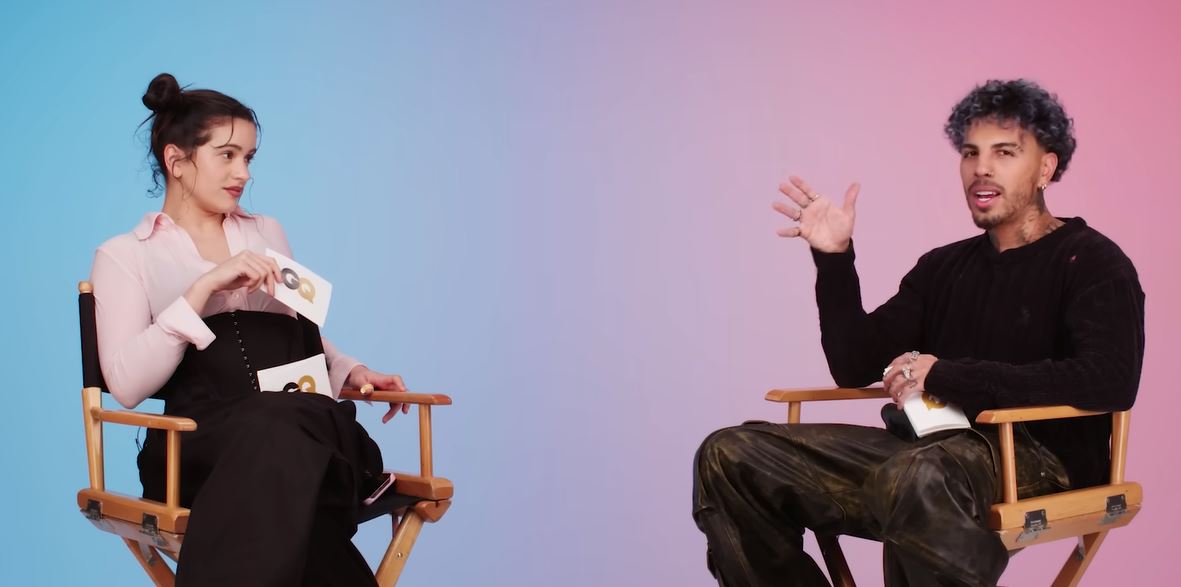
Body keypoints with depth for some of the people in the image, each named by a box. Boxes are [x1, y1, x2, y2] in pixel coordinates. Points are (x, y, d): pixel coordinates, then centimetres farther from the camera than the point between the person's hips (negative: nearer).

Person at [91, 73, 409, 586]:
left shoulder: (267, 233, 28)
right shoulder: (124, 256, 12)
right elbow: (126, 384, -4)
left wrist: (350, 372, 13)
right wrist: (206, 286, -11)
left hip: (307, 421, 3)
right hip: (201, 441, -3)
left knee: (293, 425, -38)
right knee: (282, 422, -41)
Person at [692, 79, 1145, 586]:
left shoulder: (1091, 263, 2)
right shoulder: (941, 268, 21)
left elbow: (1110, 382, -17)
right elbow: (855, 367, 14)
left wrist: (947, 376, -17)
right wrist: (834, 262, -1)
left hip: (1042, 460, -6)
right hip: (930, 446, 7)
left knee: (915, 476, -42)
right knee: (730, 455, -7)